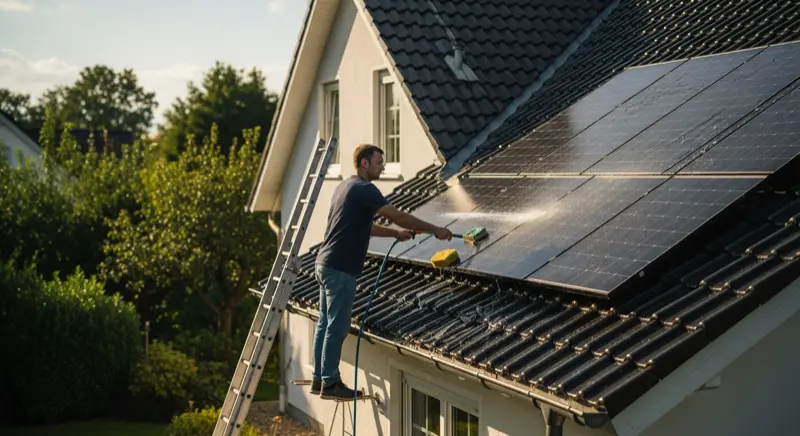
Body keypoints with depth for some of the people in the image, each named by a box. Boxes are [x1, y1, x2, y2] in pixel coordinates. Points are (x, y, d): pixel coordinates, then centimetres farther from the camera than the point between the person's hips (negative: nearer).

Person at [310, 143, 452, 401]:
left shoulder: (346, 186, 17)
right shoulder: (364, 189, -14)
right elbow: (399, 216, -15)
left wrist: (395, 233, 17)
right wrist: (435, 230, -7)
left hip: (325, 264, 10)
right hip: (340, 269, -10)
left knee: (325, 324, 13)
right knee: (337, 328, -4)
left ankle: (319, 379, 19)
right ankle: (330, 384, 2)